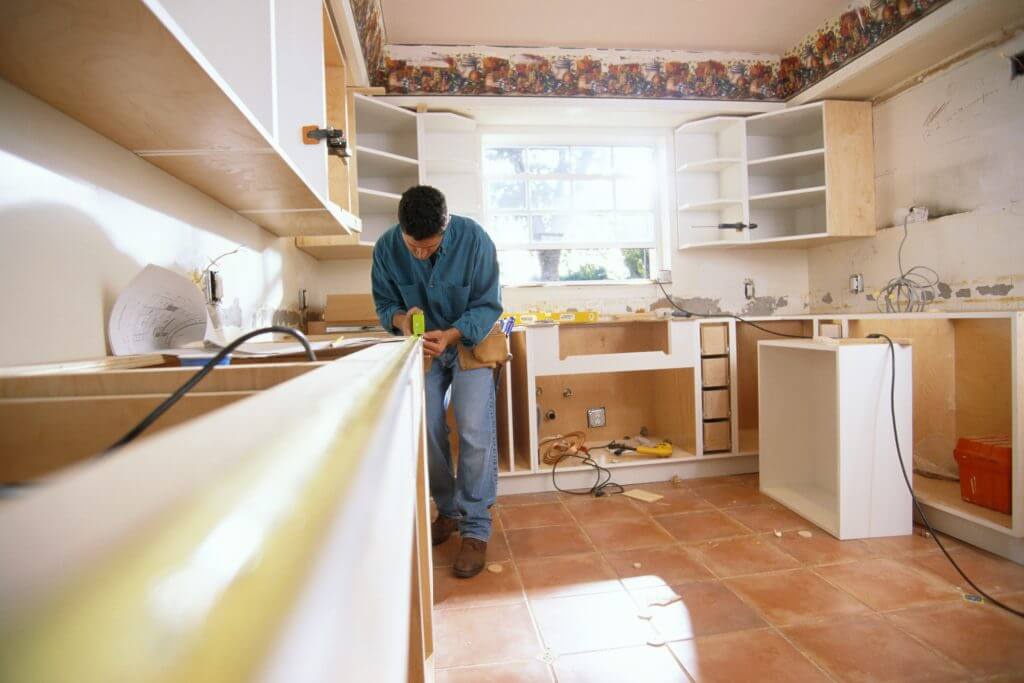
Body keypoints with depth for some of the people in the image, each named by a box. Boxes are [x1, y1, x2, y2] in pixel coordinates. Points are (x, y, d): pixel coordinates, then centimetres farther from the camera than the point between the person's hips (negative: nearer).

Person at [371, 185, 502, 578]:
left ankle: (476, 530, -1)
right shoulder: (387, 248, -16)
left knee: (475, 433, -13)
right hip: (422, 346, 4)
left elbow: (487, 306, -19)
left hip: (471, 341, -3)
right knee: (427, 432, 6)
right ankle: (448, 511, 27)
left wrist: (450, 335, -35)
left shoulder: (474, 240, -25)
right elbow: (384, 303, -4)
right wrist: (402, 319, -28)